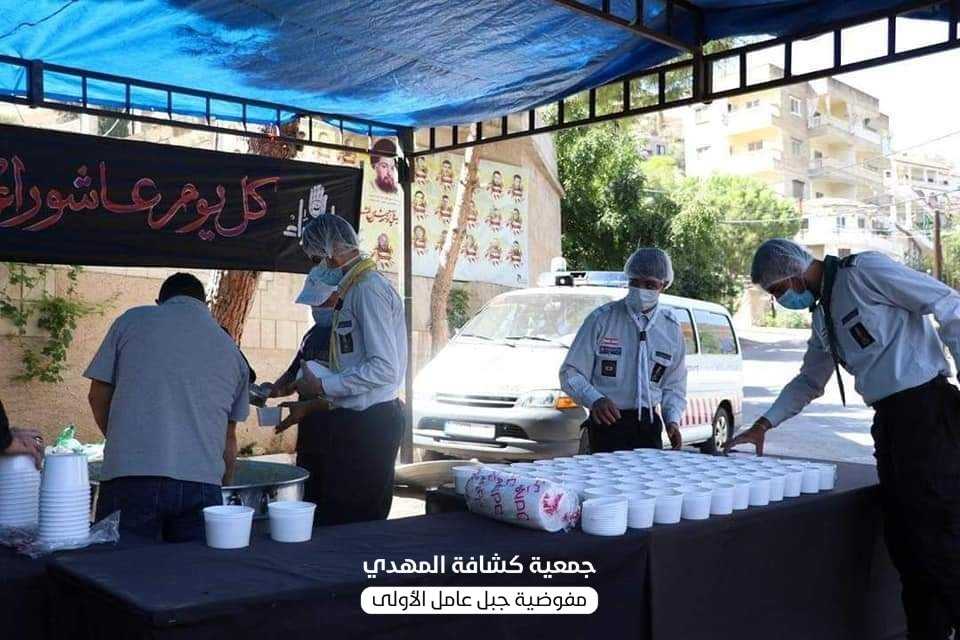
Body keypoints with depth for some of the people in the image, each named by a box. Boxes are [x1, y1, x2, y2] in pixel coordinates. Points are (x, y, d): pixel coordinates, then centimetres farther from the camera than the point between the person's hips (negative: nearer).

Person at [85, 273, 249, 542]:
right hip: (202, 482, 2)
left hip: (130, 473, -1)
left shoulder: (132, 320, 11)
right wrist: (223, 487, 34)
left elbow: (98, 396, 13)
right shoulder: (231, 350, 18)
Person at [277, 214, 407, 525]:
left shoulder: (369, 288, -13)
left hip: (369, 425, -10)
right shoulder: (353, 290, 16)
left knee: (356, 526, -3)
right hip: (355, 420, 10)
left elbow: (385, 369, -21)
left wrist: (322, 386, -13)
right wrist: (309, 406, 19)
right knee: (333, 518, 14)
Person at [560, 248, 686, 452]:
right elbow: (570, 373, -5)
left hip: (649, 426, 4)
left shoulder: (671, 328, 8)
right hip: (608, 422, -3)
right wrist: (595, 399, -22)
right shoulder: (602, 319, -4)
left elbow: (674, 387, 16)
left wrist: (673, 421, 0)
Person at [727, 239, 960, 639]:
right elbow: (809, 381, 28)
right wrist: (763, 426, 24)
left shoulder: (864, 271, -8)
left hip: (925, 408, -9)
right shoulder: (822, 314, 18)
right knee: (903, 543, 10)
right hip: (888, 419, 9)